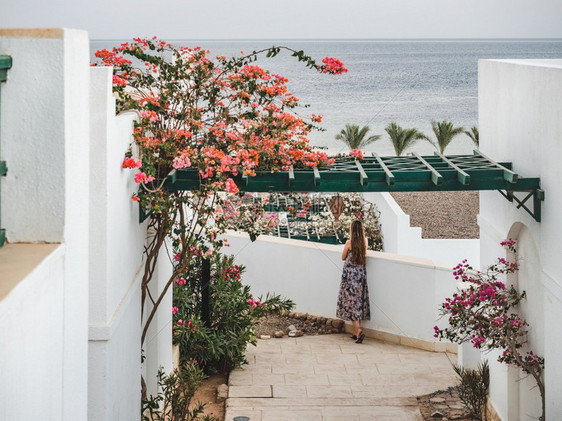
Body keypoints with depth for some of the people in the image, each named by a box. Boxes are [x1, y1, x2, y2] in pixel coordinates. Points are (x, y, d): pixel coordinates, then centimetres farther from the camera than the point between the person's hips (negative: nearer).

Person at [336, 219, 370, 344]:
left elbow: (343, 257, 0)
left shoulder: (349, 243, -13)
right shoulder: (364, 242, 0)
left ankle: (358, 330, -19)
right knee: (359, 301, 12)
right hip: (361, 273, 5)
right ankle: (356, 332, 17)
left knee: (351, 301, -4)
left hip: (350, 274, -5)